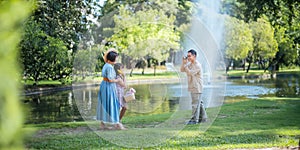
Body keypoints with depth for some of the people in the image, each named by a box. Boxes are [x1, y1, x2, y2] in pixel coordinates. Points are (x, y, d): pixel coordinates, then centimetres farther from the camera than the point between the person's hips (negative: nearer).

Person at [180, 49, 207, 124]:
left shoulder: (197, 65, -15)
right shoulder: (189, 64, 12)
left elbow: (190, 73, -22)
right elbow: (182, 70, 10)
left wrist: (185, 65, -19)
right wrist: (183, 63, -4)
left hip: (197, 87, -9)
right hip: (192, 87, 9)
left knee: (195, 103, -7)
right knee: (199, 103, 14)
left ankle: (194, 119, -5)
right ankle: (203, 118, 22)